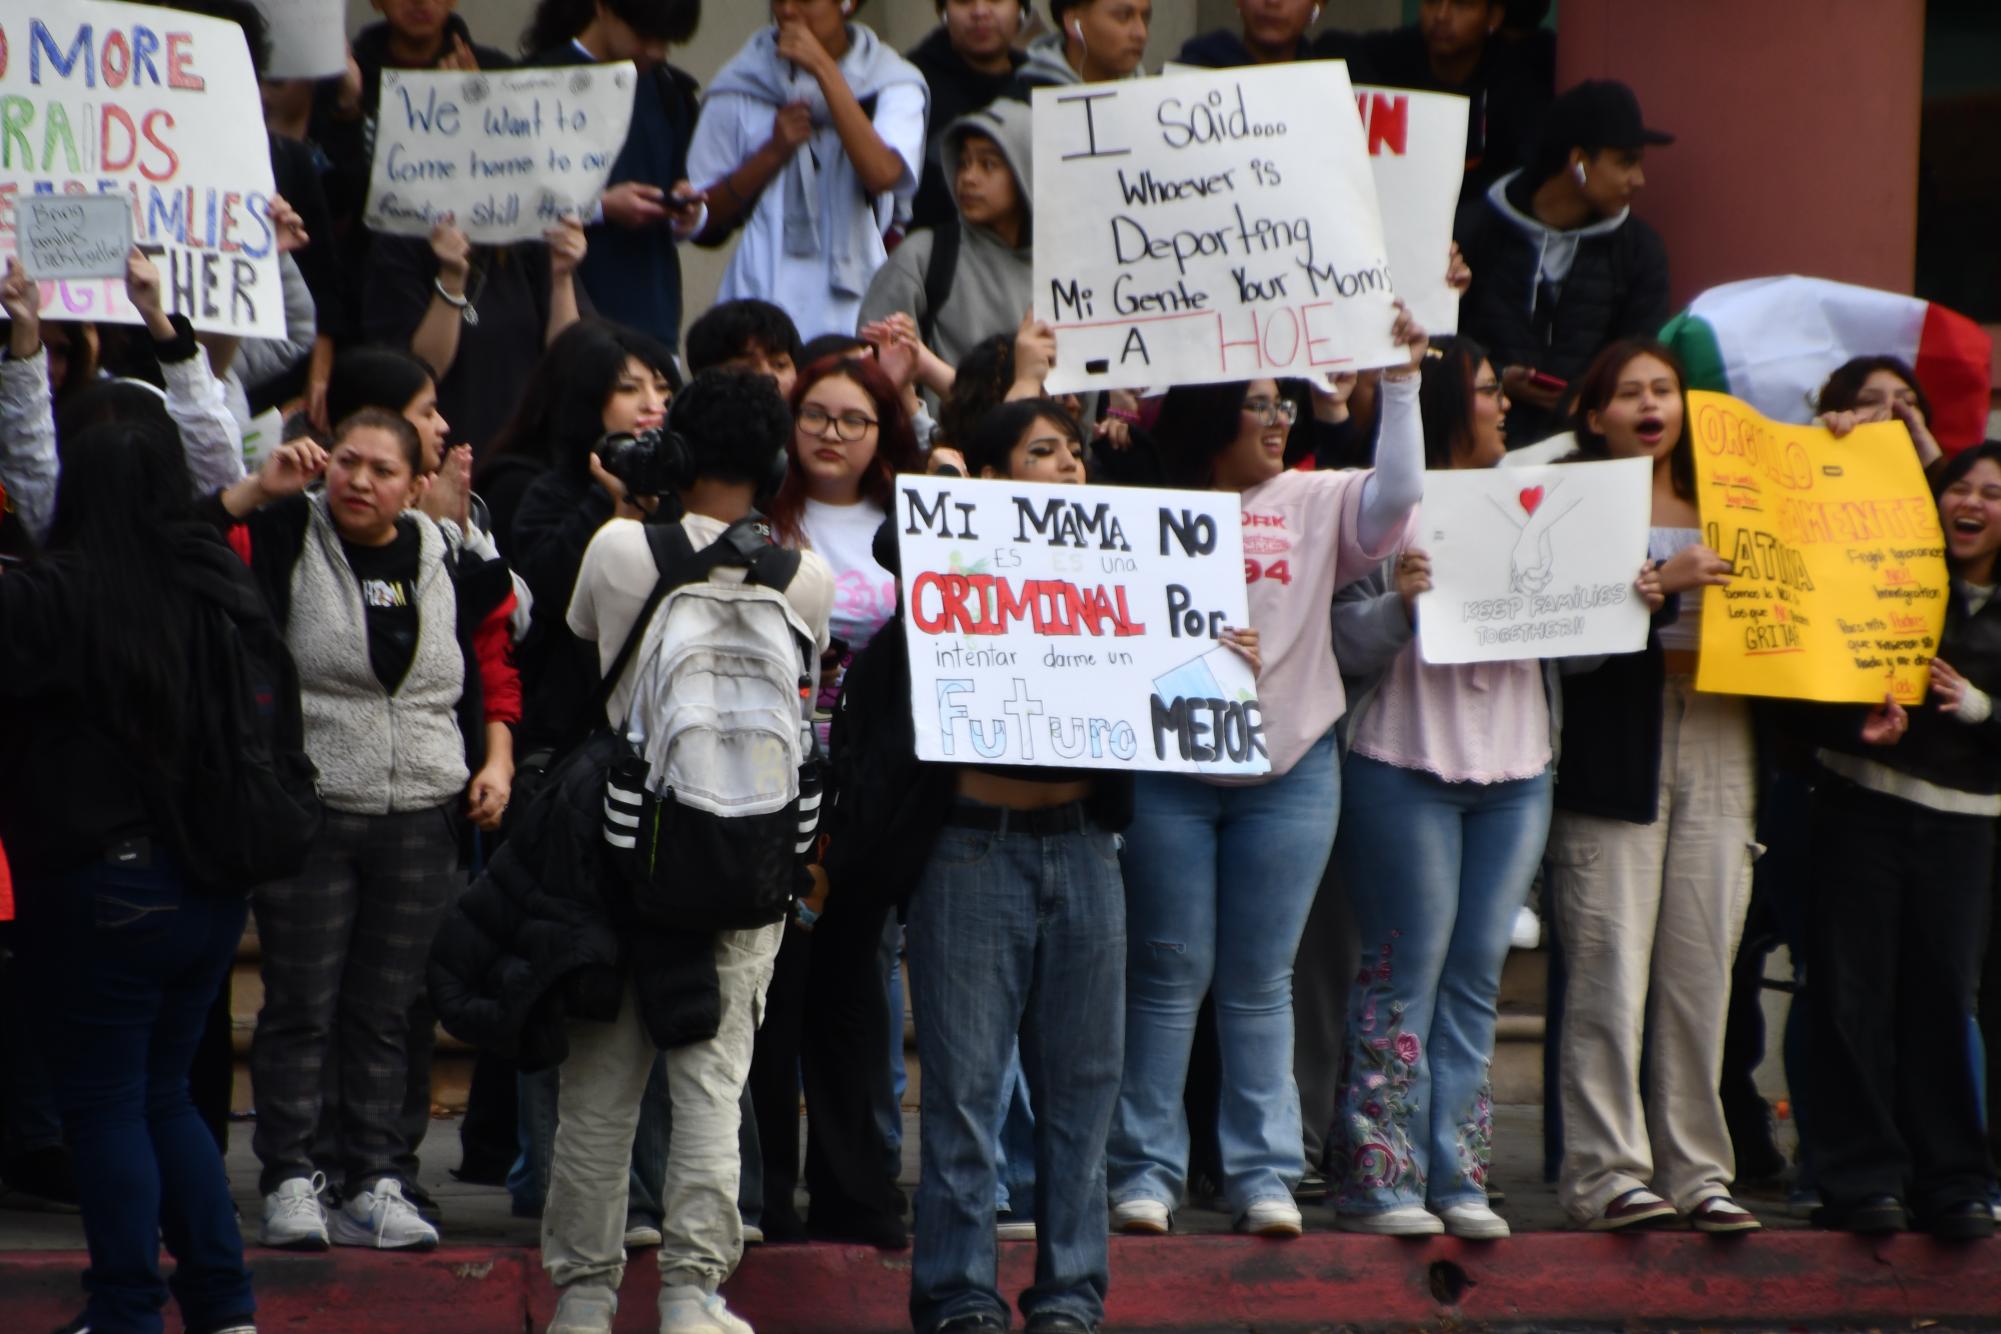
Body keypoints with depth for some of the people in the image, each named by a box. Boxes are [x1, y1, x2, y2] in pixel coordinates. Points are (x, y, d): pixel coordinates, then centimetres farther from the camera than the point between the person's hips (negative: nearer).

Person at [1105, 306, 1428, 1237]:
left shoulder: (1316, 505, 7)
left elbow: (1397, 493, -5)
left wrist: (1400, 383, -9)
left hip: (1289, 768, 2)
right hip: (1168, 769, -2)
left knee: (1260, 983, 5)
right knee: (1169, 974, 1)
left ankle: (1264, 1173, 7)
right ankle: (1146, 1169, 6)